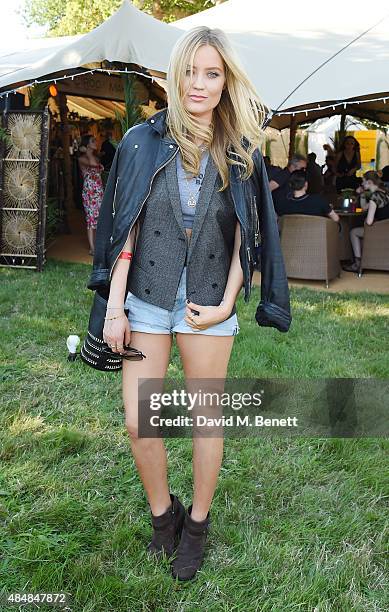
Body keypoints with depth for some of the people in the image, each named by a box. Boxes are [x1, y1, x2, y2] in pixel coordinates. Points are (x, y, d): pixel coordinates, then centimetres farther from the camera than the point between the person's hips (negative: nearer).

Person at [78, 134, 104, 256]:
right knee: (91, 218, -7)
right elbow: (93, 164, -27)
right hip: (89, 191, -7)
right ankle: (92, 248, -4)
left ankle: (96, 245, 13)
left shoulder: (96, 157, 16)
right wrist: (87, 151, -12)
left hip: (99, 191, 7)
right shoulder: (82, 159, -7)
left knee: (98, 218, 7)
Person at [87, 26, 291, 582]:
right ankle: (162, 515, 27)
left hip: (209, 306, 0)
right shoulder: (142, 143, 0)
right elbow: (125, 229, 0)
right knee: (139, 422, 1)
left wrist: (227, 304, -6)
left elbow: (246, 237, 4)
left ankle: (197, 525, 29)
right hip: (146, 299, 0)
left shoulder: (242, 155, 1)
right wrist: (114, 306, -4)